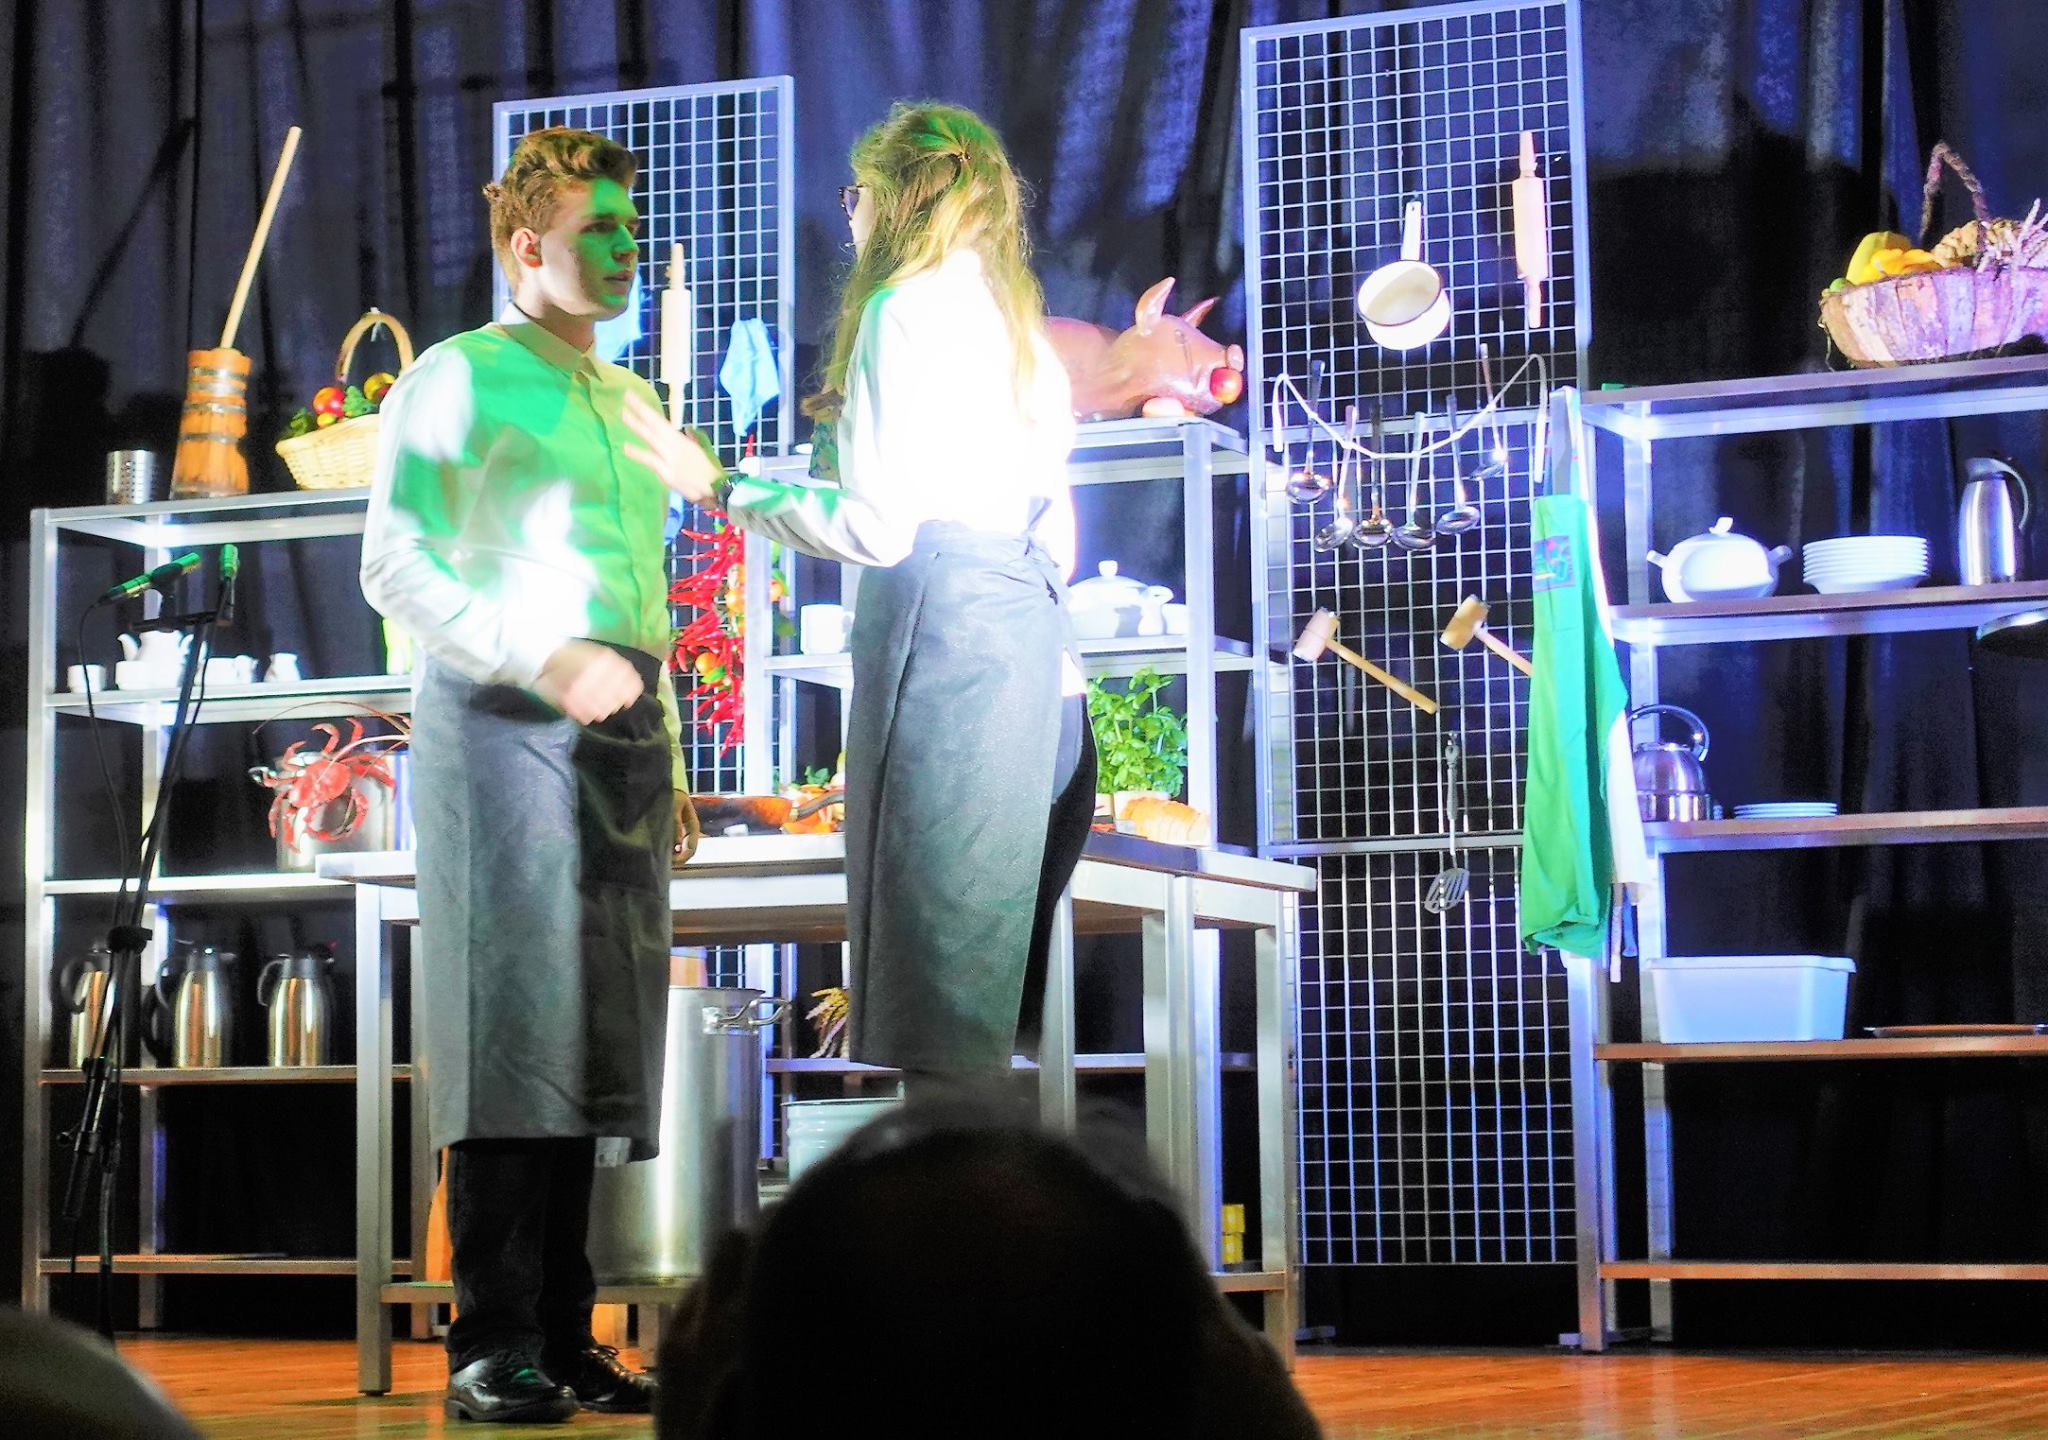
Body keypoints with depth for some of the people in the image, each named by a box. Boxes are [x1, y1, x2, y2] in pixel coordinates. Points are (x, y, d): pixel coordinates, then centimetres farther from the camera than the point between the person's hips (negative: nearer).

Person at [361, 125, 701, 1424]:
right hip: (502, 718, -7)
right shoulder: (456, 380, 2)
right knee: (513, 1023, -11)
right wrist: (545, 660, -17)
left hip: (620, 728, 7)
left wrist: (670, 755, 19)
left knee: (597, 1031, 4)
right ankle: (493, 1345, -9)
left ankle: (567, 1336, 8)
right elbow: (396, 568, -7)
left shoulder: (629, 399, 23)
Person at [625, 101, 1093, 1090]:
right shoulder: (1017, 318, 20)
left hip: (938, 602, -9)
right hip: (1027, 612, 9)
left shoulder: (906, 304, -5)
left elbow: (875, 525, -12)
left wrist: (717, 487, -2)